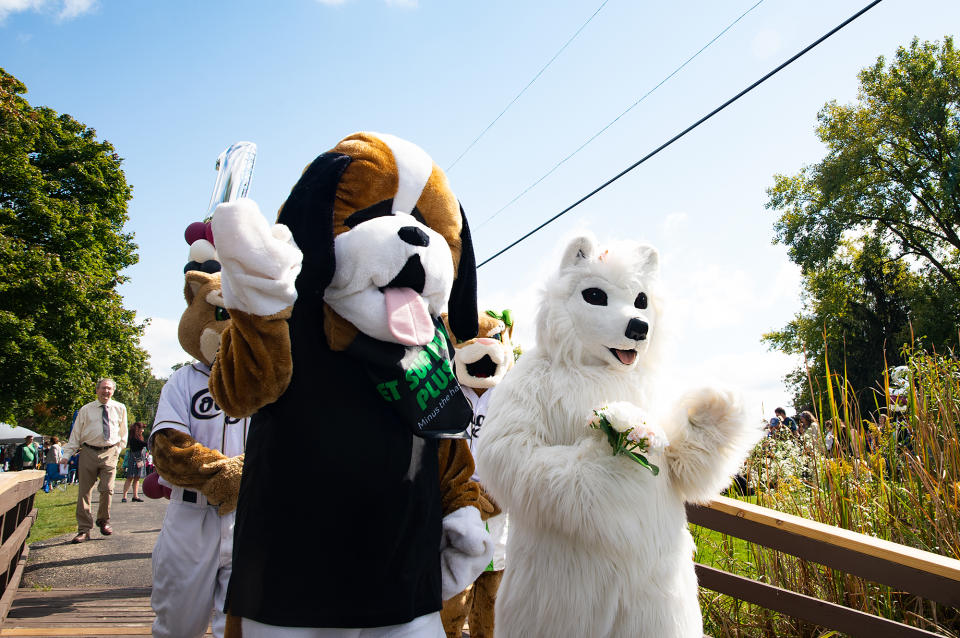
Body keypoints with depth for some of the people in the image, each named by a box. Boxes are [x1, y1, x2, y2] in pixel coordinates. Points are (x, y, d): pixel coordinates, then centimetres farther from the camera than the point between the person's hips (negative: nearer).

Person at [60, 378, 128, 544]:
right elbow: (76, 434, 6)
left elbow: (123, 432, 18)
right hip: (88, 452, 0)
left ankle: (103, 520, 18)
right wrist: (67, 454, -3)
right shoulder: (86, 410, 6)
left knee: (107, 489, -8)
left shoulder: (120, 408, 9)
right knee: (84, 491, 1)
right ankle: (84, 530, 9)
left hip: (109, 453, 0)